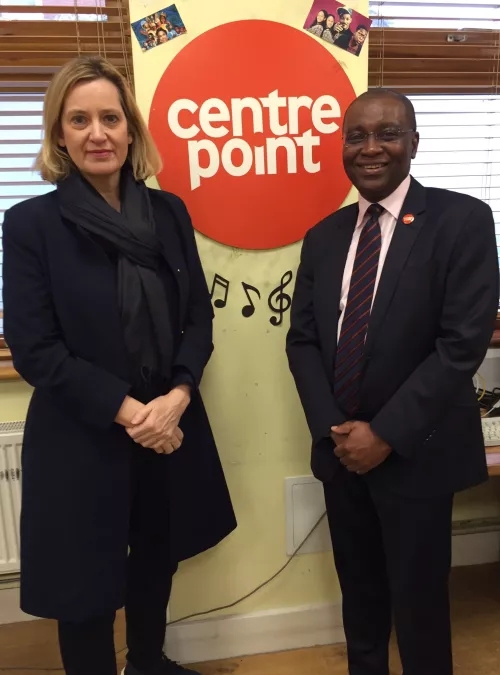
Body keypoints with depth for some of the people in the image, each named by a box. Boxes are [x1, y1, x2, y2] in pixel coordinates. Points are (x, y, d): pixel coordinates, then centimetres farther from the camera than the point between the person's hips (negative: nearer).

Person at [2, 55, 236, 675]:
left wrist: (175, 398, -13)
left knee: (157, 561, 22)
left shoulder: (168, 212, 2)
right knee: (85, 583, 12)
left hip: (170, 427, 4)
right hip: (80, 438, -4)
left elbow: (199, 315, 2)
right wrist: (126, 410, -18)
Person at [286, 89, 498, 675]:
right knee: (360, 592, 21)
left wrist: (385, 434, -17)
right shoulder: (324, 236, 7)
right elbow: (302, 340, 5)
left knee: (417, 599, 13)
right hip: (339, 451, 5)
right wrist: (333, 428, -8)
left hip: (415, 453, -4)